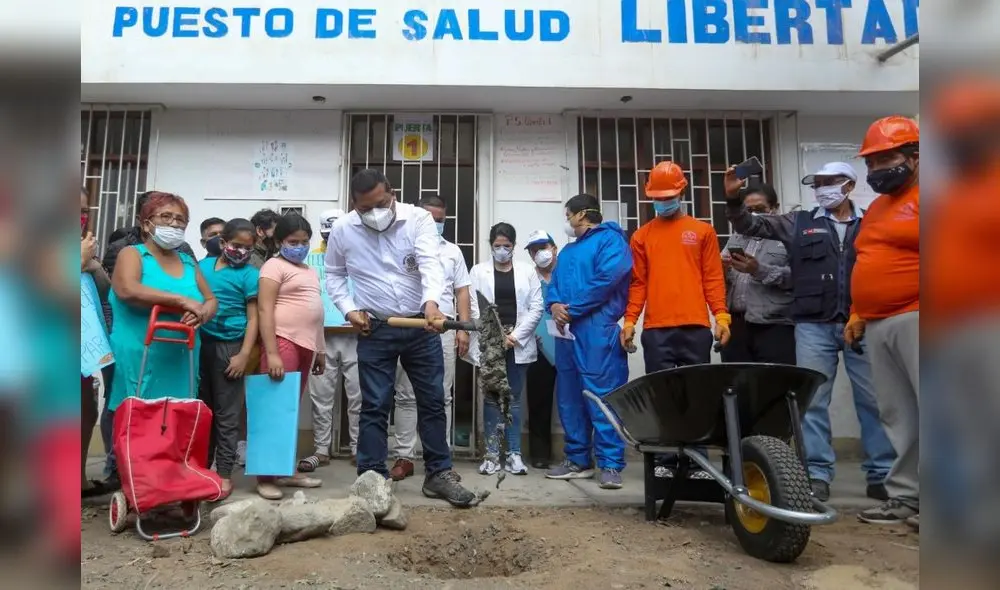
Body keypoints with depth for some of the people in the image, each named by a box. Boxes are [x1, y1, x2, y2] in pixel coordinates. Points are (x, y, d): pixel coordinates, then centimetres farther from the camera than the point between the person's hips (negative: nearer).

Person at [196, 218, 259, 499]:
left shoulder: (249, 274, -3)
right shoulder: (203, 265, 8)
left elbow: (253, 318, -6)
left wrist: (244, 354, -12)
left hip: (228, 346, -4)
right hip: (199, 344, 4)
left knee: (226, 413, 3)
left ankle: (224, 473, 11)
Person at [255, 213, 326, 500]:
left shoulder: (310, 271, 20)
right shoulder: (274, 266, -3)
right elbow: (264, 310, -11)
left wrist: (320, 350, 21)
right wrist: (271, 353, -19)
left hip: (306, 345, 8)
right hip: (282, 342, -7)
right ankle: (266, 476, 1)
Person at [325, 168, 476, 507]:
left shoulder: (418, 219, -10)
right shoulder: (342, 230, -4)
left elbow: (431, 263, -25)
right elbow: (334, 276, 9)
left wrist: (431, 301, -43)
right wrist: (349, 310, -6)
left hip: (421, 327, 0)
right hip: (375, 330, 0)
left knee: (433, 401, 8)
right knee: (375, 407, 4)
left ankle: (438, 475, 22)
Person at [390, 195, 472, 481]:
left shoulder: (453, 251, 15)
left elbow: (462, 292, 13)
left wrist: (463, 328, 3)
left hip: (444, 331, 2)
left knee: (442, 397, 5)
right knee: (406, 396, 2)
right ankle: (404, 457, 9)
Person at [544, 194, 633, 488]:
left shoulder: (610, 239, -1)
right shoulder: (568, 250, 25)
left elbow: (608, 278, -15)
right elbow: (554, 285, 20)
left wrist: (572, 309, -12)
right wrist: (554, 305, -4)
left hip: (597, 329, -8)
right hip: (567, 330, 9)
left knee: (602, 396, -9)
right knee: (568, 397, 9)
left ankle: (611, 464, -3)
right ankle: (578, 459, 18)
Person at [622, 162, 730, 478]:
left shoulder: (703, 231, 11)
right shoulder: (642, 235, 13)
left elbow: (713, 278, 7)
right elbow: (637, 282, 9)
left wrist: (721, 315, -5)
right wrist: (629, 320, -1)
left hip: (696, 327, 0)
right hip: (656, 329, 0)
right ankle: (665, 460, 9)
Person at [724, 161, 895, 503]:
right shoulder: (800, 223, 11)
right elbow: (749, 225, 8)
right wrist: (733, 198, -9)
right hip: (814, 326, 0)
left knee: (874, 400, 4)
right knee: (813, 401, 1)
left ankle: (881, 475, 15)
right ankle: (817, 475, 8)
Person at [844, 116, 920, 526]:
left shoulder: (914, 201, -5)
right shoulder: (877, 207, 22)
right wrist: (857, 316, 21)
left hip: (913, 319, -8)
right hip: (877, 326, 8)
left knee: (919, 417, -6)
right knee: (898, 417, 10)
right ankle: (905, 496, 17)